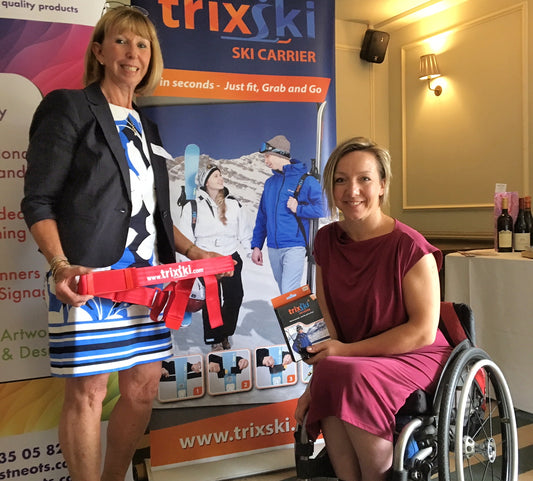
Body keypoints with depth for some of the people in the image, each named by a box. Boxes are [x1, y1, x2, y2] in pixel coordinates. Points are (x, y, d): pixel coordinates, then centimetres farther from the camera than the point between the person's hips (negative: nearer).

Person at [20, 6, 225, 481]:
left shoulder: (144, 127, 21)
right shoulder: (69, 108, 0)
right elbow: (38, 202, -6)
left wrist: (193, 252, 15)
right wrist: (60, 265, -20)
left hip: (146, 277, 7)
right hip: (89, 277, -7)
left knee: (144, 385, 10)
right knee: (88, 392, -1)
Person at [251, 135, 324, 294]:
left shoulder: (306, 181, -3)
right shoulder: (270, 183, 15)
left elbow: (321, 208, -10)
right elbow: (262, 216, 18)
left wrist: (299, 208, -16)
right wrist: (256, 245, 14)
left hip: (294, 246, -6)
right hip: (273, 248, 6)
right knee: (284, 292, 12)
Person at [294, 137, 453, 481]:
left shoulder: (408, 246, -15)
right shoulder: (327, 241, 3)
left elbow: (424, 331, -13)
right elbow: (327, 321, 4)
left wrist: (347, 350, -16)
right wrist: (315, 382, -9)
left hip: (414, 360, -4)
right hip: (353, 364, 4)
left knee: (351, 378, -33)